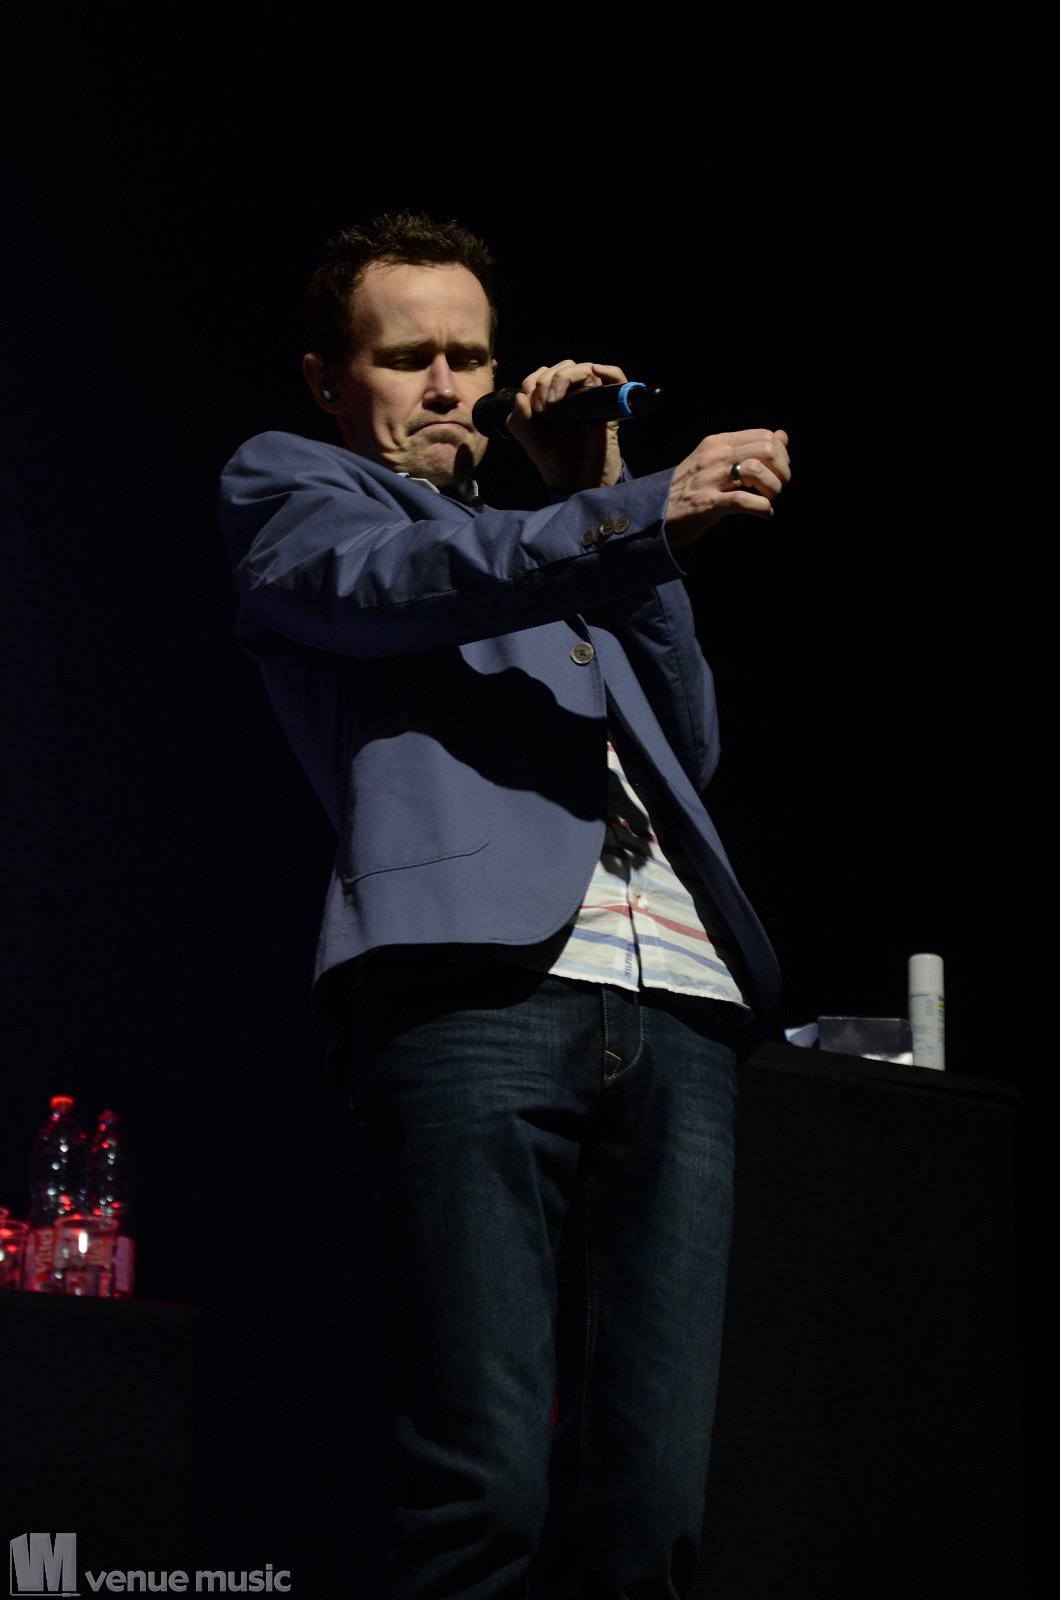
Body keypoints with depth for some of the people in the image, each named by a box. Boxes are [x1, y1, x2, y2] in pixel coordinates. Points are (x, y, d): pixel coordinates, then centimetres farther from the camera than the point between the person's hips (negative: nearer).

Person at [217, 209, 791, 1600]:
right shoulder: (286, 484, 21)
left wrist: (598, 500, 20)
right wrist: (644, 516, -17)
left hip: (678, 1011, 5)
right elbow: (394, 580, -2)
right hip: (478, 981, -5)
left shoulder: (545, 542, 37)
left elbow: (691, 743, 27)